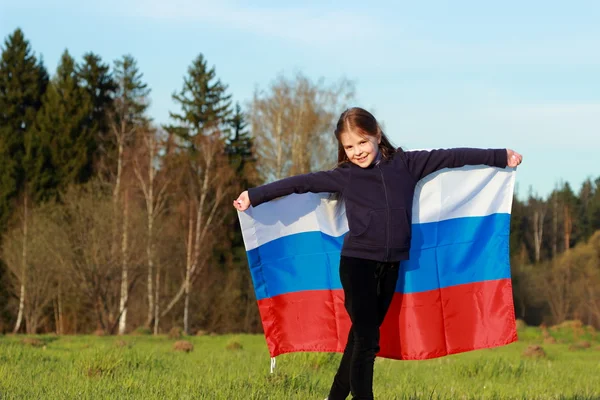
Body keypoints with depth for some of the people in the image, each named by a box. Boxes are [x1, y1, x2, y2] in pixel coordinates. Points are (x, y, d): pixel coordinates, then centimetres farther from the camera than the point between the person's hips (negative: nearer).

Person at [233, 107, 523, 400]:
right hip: (357, 263, -3)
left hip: (391, 266, 3)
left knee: (362, 335, 12)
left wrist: (501, 156, 10)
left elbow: (450, 157, 6)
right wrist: (254, 196, 1)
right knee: (366, 337, -8)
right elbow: (300, 183, 2)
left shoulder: (405, 164, 4)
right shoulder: (343, 176, 0)